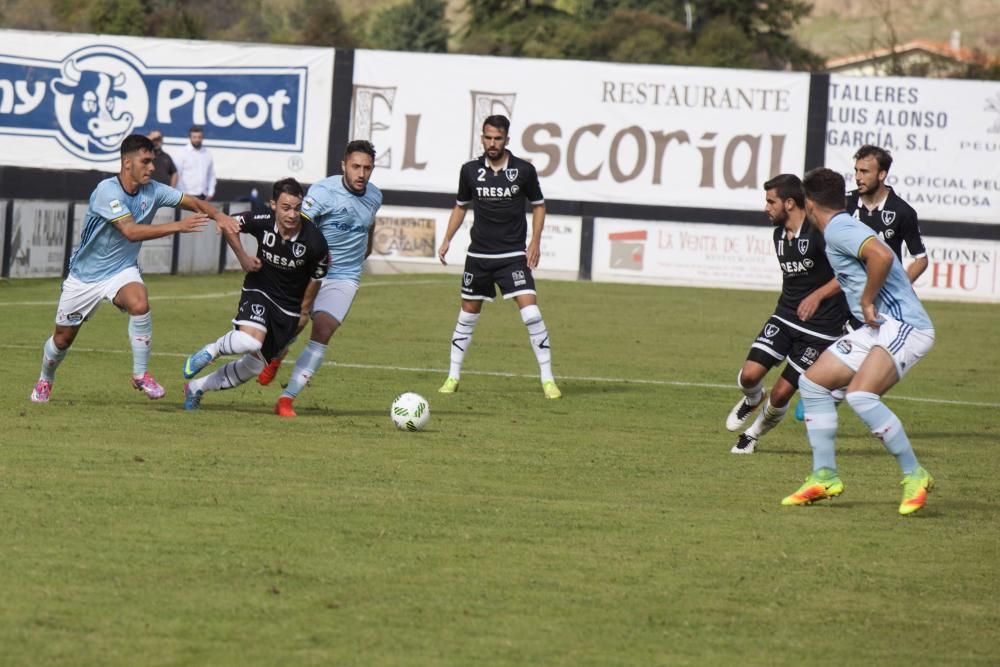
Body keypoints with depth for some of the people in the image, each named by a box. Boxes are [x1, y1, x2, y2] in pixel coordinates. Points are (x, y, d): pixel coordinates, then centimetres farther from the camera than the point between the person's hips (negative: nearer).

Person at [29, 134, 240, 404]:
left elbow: (195, 203, -7)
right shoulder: (107, 190, -26)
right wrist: (178, 226, -41)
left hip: (121, 270, 3)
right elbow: (131, 231, -36)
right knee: (63, 338, 9)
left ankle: (140, 374, -16)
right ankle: (45, 380, 40)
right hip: (85, 275, -3)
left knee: (140, 304, -30)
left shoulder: (153, 191, -9)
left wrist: (218, 215, -29)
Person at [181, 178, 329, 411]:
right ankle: (210, 352, -2)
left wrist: (305, 309, 5)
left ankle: (197, 387, 31)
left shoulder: (314, 241, -22)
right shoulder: (262, 222, -20)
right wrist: (243, 258, -5)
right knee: (250, 342, -33)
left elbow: (316, 276, -3)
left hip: (289, 308, 2)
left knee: (254, 366, 9)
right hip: (258, 292, -2)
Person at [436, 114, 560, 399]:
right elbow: (461, 206, 16)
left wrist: (535, 241, -3)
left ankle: (548, 379, -8)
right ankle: (453, 377, 20)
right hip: (478, 255, 2)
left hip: (513, 255, -2)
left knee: (531, 313, -14)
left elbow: (538, 205, 7)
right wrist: (447, 239, 7)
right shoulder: (470, 170, 1)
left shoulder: (524, 170, -5)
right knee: (467, 316, 8)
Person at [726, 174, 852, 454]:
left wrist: (818, 296, -35)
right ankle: (752, 400, 23)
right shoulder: (779, 234, 8)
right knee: (749, 375, -13)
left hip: (820, 327, -6)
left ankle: (753, 434, 24)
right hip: (785, 316, 6)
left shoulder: (818, 232, -19)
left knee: (781, 394, -4)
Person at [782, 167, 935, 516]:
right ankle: (824, 477, 11)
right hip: (877, 328, 11)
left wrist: (867, 302, -19)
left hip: (903, 325, -11)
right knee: (813, 381, 9)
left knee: (860, 394, -27)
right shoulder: (841, 229, 19)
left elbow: (881, 256, -29)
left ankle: (915, 477, -18)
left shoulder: (839, 229, -13)